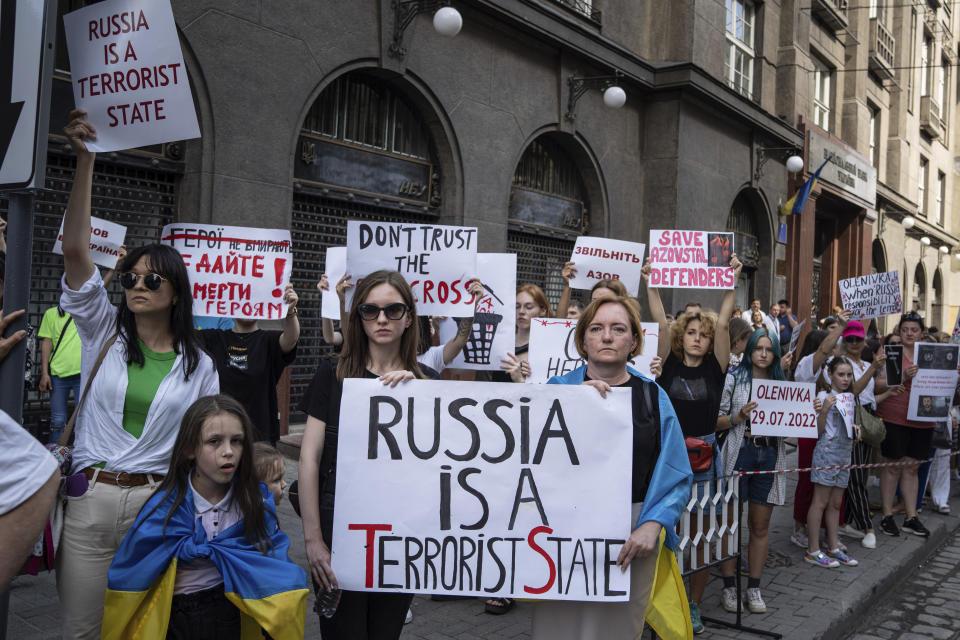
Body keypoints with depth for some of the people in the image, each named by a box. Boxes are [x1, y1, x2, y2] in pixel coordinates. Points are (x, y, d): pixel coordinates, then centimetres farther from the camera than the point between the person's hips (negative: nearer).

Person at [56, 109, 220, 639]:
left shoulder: (199, 365, 4)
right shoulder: (104, 331, 4)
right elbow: (75, 249, -8)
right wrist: (85, 160, -15)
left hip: (157, 502, 0)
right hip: (90, 498, 1)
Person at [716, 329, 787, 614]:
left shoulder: (781, 383, 13)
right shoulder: (734, 379, 1)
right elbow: (717, 421, -2)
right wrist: (740, 416, -19)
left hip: (770, 455, 4)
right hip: (740, 453, -3)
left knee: (761, 525, 8)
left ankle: (754, 587, 18)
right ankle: (728, 586, 12)